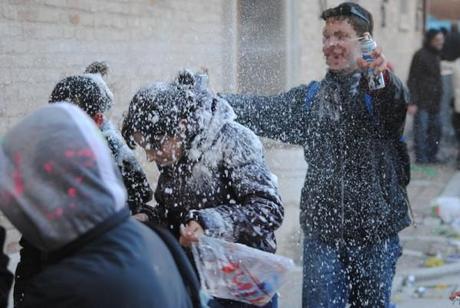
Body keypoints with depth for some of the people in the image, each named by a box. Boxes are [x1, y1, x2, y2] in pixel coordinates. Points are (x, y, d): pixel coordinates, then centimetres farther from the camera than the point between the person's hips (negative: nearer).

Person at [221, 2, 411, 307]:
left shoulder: (380, 90, -4)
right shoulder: (311, 97, 13)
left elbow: (398, 102, -27)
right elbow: (263, 110, 8)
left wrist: (383, 75, -51)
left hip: (375, 229, -3)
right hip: (322, 229, 3)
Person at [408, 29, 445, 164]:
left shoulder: (436, 56, 17)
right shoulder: (421, 55, -9)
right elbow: (412, 80, -12)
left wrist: (438, 100, 16)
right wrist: (413, 102, -17)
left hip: (434, 102, 8)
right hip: (422, 102, -8)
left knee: (436, 129, 8)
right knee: (421, 130, -7)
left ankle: (431, 156, 17)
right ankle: (421, 157, -3)